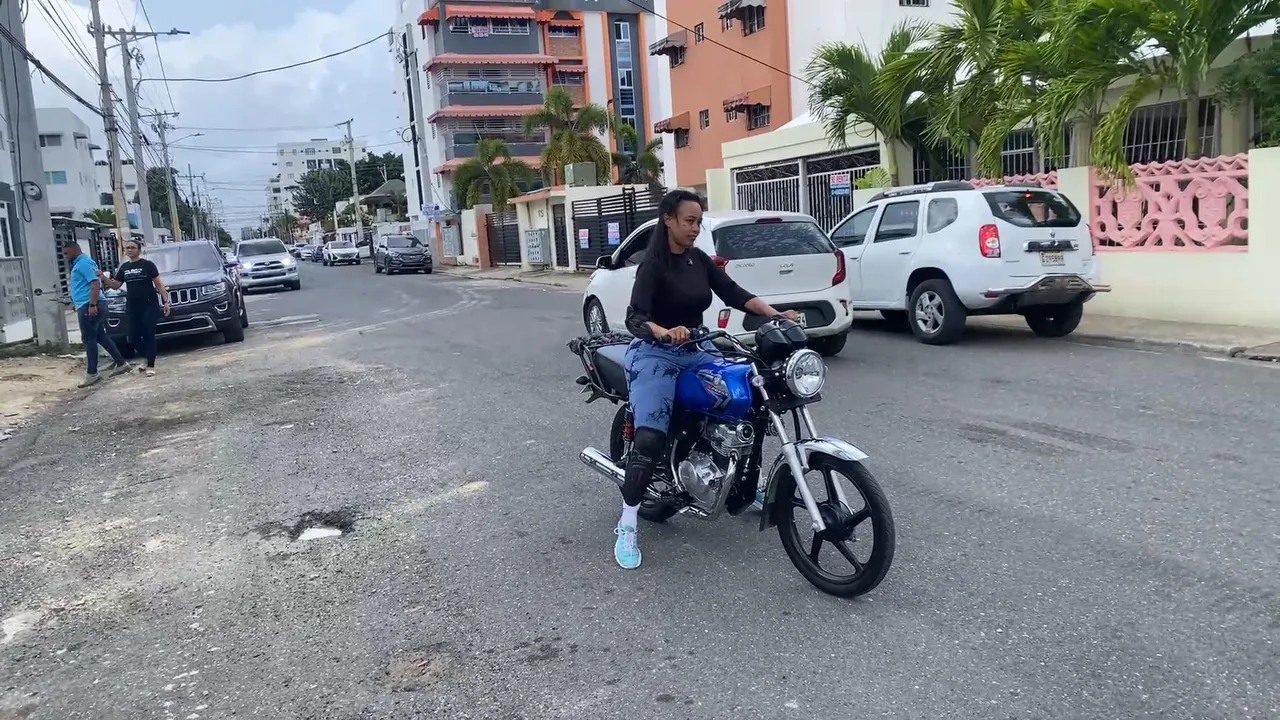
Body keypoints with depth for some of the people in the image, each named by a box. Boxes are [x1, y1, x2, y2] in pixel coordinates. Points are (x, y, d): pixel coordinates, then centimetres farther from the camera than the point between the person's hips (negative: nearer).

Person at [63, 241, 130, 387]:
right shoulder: (79, 263, 21)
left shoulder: (83, 263, -12)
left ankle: (92, 374, -5)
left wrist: (92, 305, -27)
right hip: (87, 306, 10)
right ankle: (120, 363, 13)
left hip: (88, 306, -10)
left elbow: (95, 284, -22)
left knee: (89, 340, -7)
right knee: (100, 337, 12)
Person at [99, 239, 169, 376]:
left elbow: (158, 284, -3)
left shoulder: (147, 264, -2)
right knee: (133, 337, 4)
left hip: (149, 305, -5)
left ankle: (151, 365, 0)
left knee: (148, 335, -6)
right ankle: (149, 358, 25)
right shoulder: (124, 267, 13)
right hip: (132, 307, 5)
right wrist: (104, 278, -3)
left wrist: (165, 301, -10)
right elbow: (115, 285, 16)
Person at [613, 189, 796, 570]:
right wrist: (666, 333, -44)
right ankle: (626, 526, -11)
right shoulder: (652, 264, -12)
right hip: (655, 356, -7)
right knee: (650, 439, -20)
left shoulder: (700, 260, 8)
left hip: (694, 353, 7)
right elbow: (635, 318, -24)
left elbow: (733, 293, 2)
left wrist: (774, 314, -12)